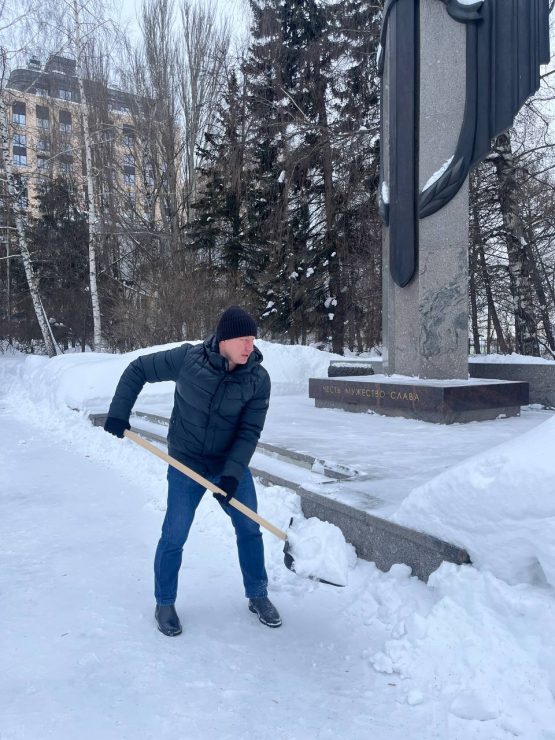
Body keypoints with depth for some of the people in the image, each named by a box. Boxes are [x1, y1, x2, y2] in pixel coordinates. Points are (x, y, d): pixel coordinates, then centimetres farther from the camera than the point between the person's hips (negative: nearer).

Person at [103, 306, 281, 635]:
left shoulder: (258, 379, -15)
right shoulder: (186, 359, -20)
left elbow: (250, 431, -14)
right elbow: (137, 370, -6)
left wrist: (233, 474, -22)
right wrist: (119, 413, -8)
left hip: (232, 465, 2)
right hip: (187, 466, -2)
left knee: (249, 529, 8)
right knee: (175, 536, 3)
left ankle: (258, 596, 30)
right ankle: (165, 604, 26)